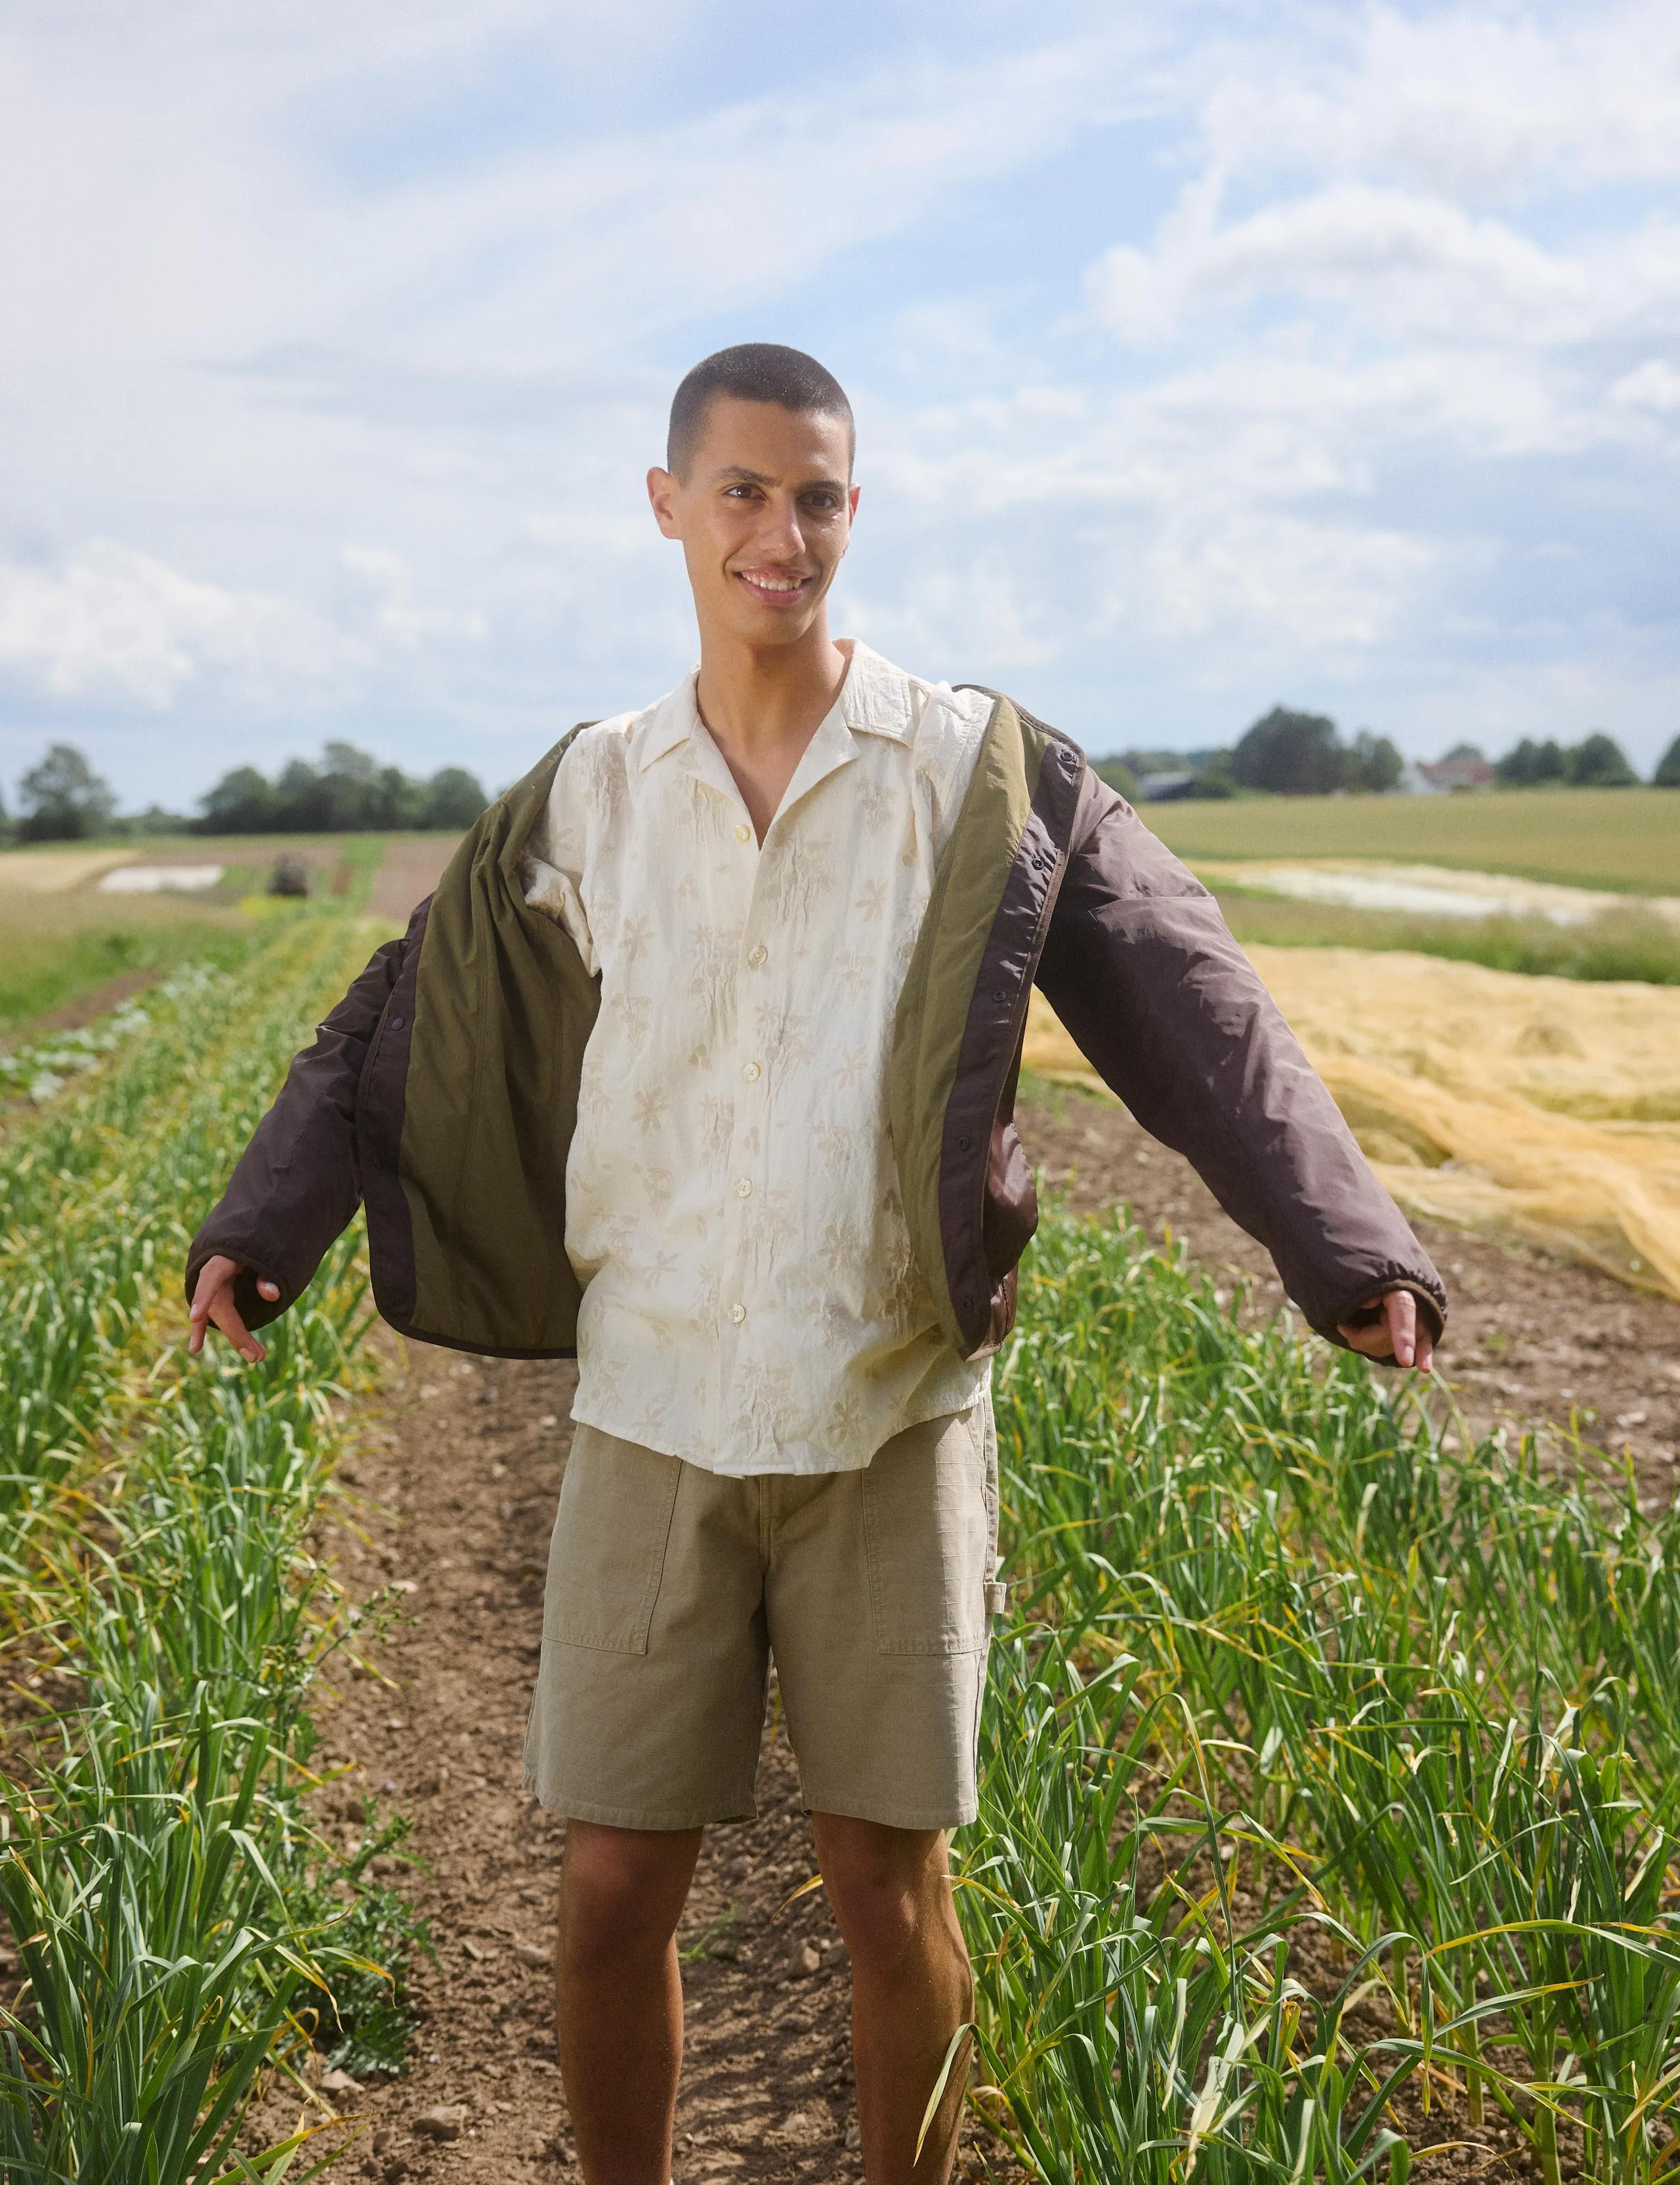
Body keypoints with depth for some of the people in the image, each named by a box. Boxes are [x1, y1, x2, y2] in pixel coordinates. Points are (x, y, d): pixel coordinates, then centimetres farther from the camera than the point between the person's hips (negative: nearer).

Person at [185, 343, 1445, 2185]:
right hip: (652, 1416, 2)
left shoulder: (988, 779, -2)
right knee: (613, 1891, 6)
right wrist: (259, 1229, -5)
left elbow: (1193, 1016, -6)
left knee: (887, 1883, 8)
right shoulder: (585, 799, 5)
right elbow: (404, 1031, 7)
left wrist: (1349, 1247, -16)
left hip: (892, 1421, -1)